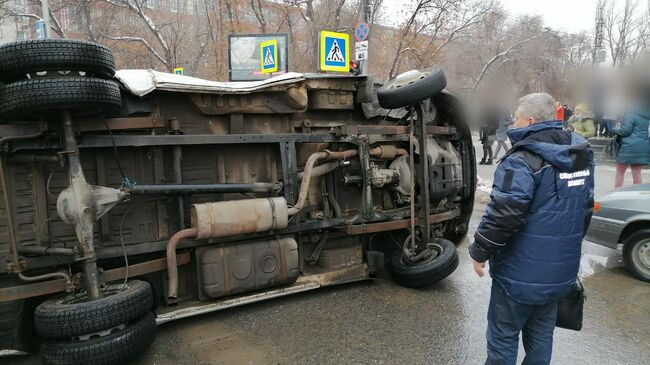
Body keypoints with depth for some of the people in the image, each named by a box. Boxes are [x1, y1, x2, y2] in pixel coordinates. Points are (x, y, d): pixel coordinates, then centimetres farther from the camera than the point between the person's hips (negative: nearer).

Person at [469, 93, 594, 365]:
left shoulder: (523, 158, -21)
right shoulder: (581, 155, 7)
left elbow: (503, 215, -26)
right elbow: (585, 208, 17)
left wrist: (479, 251, -13)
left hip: (521, 271, -8)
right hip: (561, 271, 8)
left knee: (503, 337, 8)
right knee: (541, 334, 20)